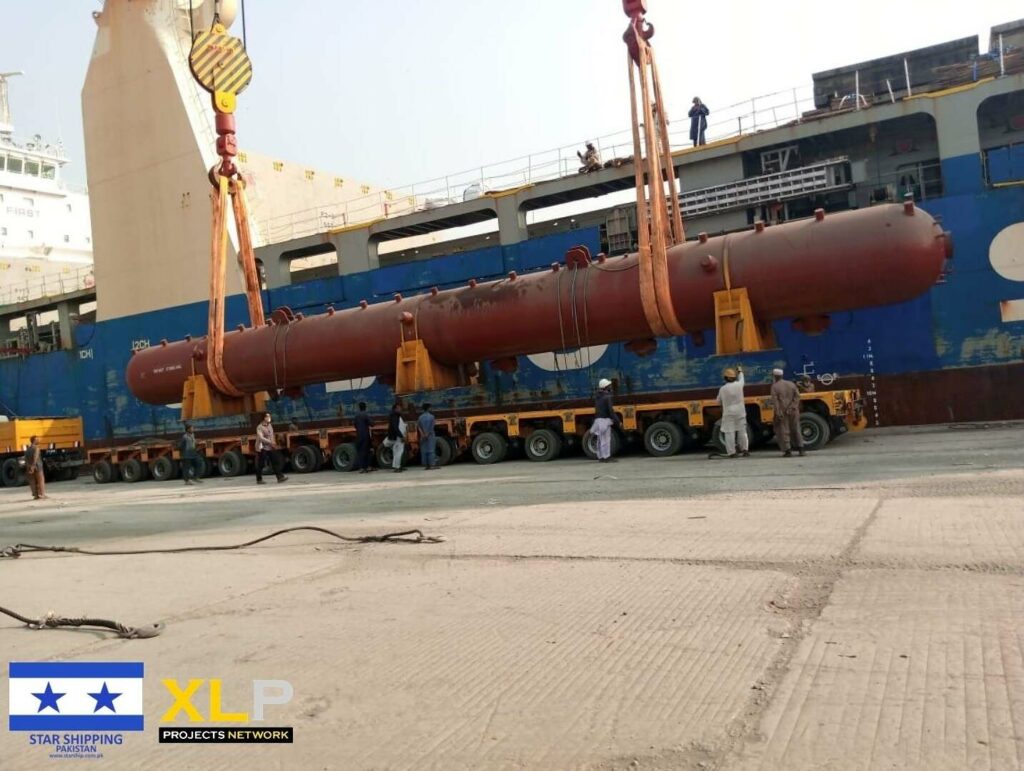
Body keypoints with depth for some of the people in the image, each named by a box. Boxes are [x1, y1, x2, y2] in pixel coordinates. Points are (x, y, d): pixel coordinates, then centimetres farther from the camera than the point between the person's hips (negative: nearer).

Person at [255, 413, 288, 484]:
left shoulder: (270, 425, 9)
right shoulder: (259, 427, -14)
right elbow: (261, 438, -24)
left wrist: (273, 443, 2)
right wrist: (270, 442, -28)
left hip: (270, 447, 7)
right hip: (262, 448, -7)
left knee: (276, 462, -1)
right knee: (260, 465, 2)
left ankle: (280, 477, -1)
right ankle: (259, 480, 13)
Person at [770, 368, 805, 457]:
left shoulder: (775, 386, -7)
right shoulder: (791, 384, 7)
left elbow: (775, 400, -14)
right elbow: (797, 396, 0)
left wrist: (778, 413, -16)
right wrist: (793, 407, -6)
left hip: (782, 412, -4)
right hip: (793, 411, 4)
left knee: (783, 431, 2)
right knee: (796, 430, 14)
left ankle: (788, 451, 0)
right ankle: (801, 449, 14)